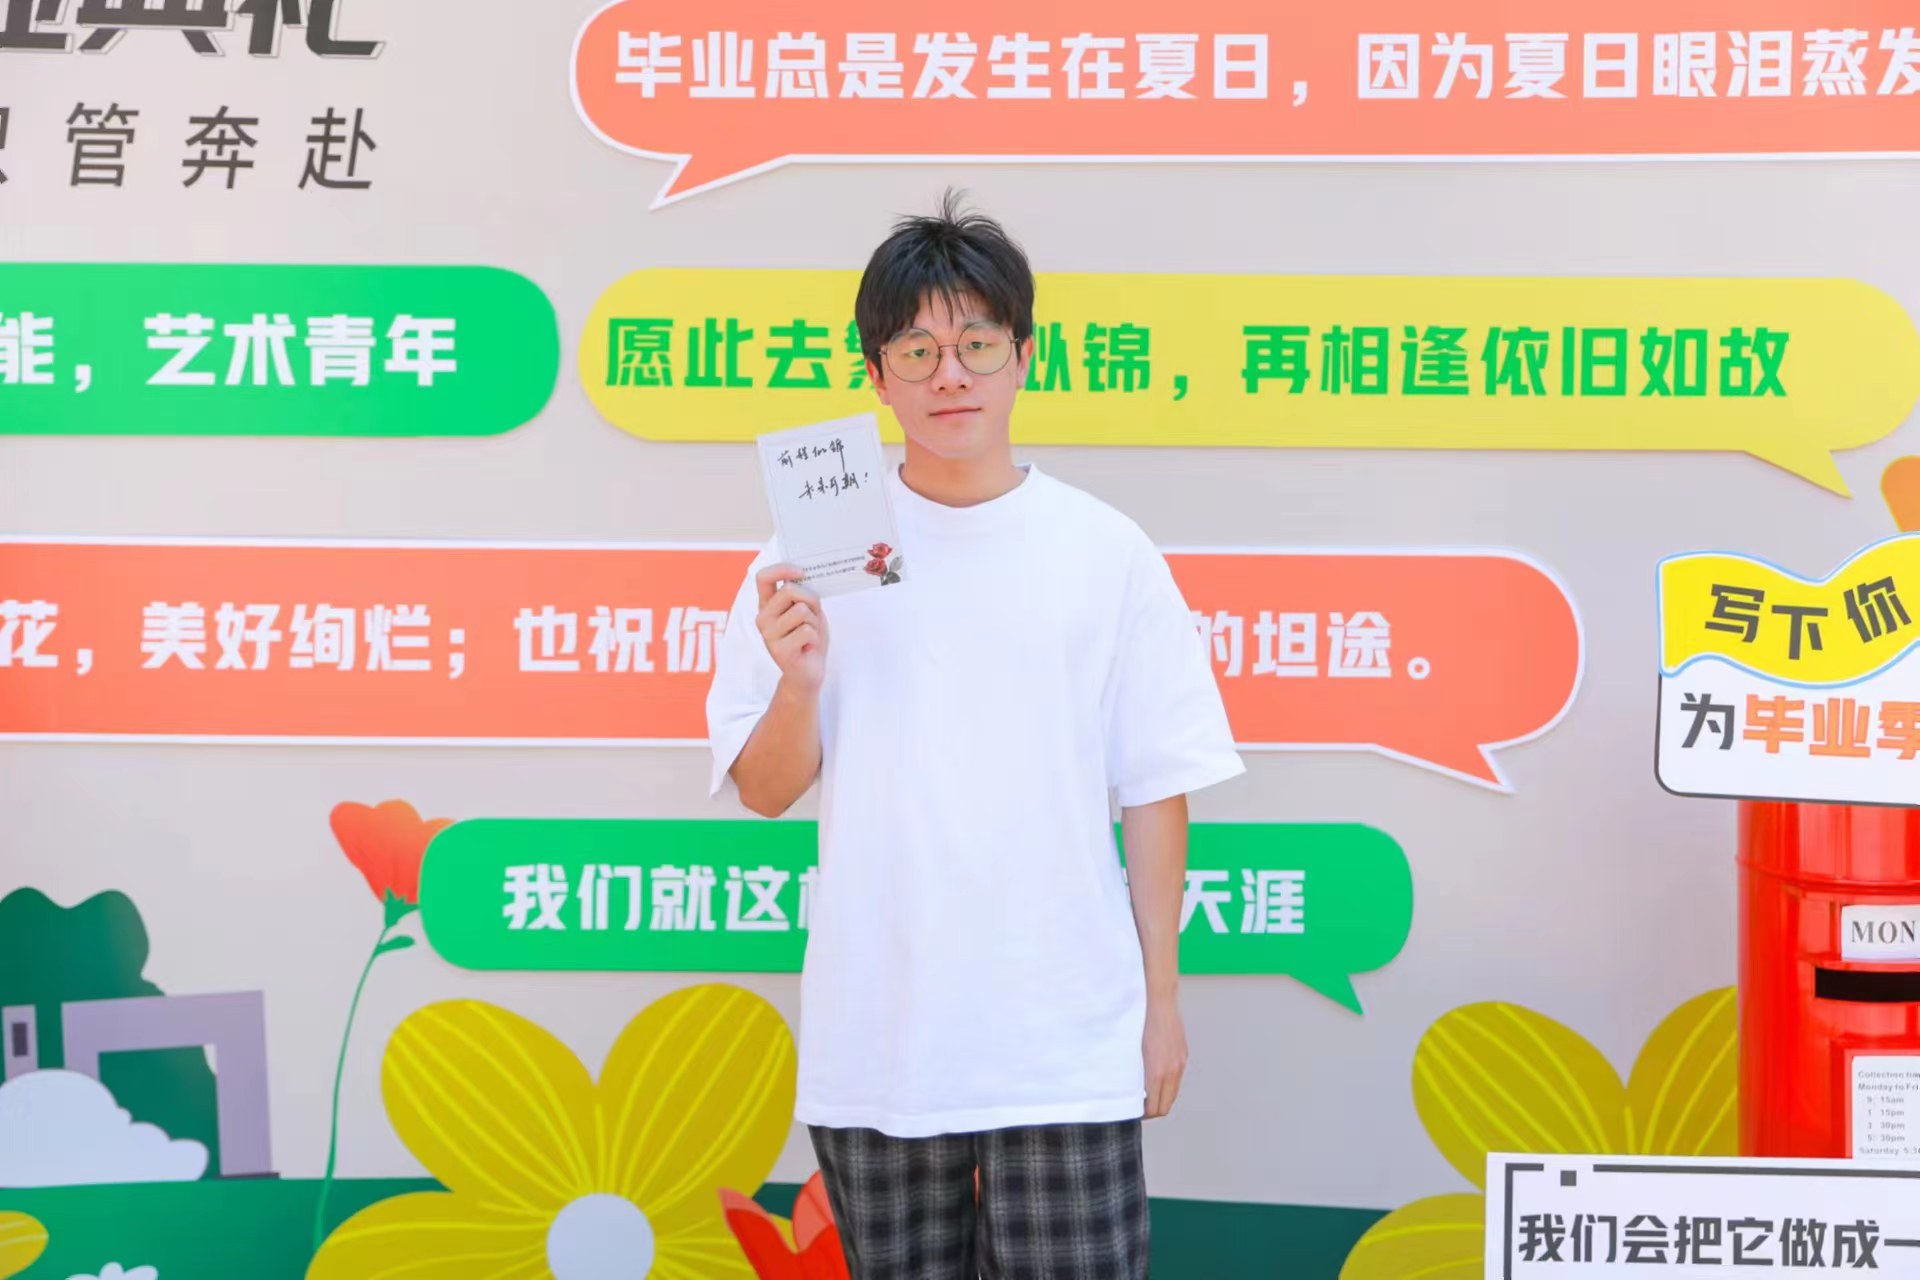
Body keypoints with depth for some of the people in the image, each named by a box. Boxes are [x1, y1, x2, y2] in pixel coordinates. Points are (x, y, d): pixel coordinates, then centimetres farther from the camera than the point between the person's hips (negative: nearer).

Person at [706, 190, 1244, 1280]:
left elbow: (1155, 790, 3)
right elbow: (765, 792, 2)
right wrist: (799, 682, -17)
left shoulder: (1106, 552, 0)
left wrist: (1162, 993, 2)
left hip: (1067, 1041, -1)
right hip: (874, 1043, 1)